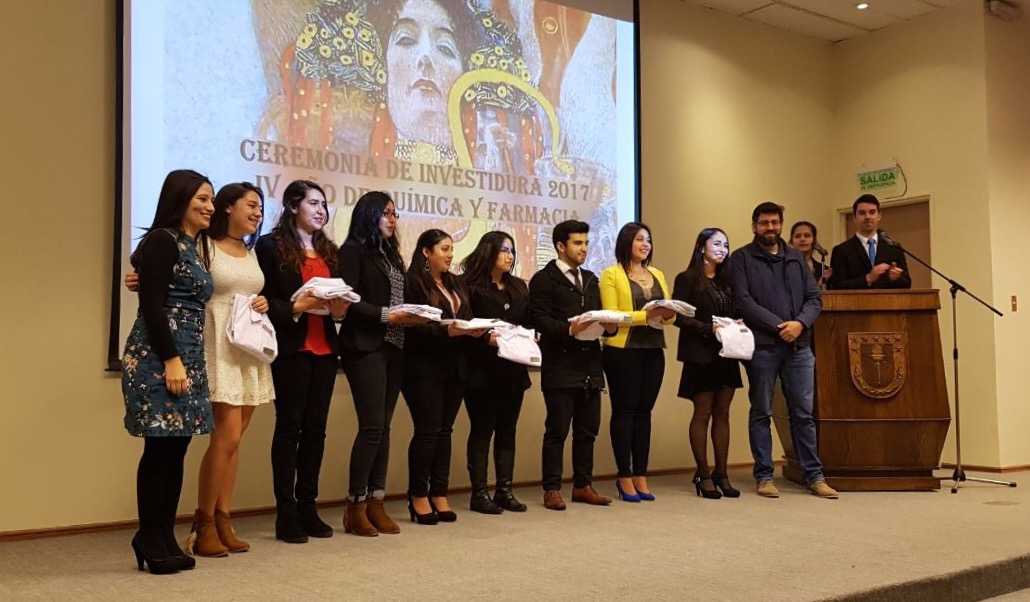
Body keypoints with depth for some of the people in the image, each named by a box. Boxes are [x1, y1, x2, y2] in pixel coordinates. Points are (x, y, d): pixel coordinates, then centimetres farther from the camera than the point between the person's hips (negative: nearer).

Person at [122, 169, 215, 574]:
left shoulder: (192, 248, 18)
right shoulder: (162, 240, -8)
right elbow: (151, 306, -15)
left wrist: (185, 361, 13)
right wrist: (171, 359, -19)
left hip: (186, 358, 9)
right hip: (158, 358, -9)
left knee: (176, 450, 8)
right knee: (160, 449, -5)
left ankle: (163, 538, 16)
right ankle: (151, 542, 6)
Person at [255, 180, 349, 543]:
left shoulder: (329, 250, 18)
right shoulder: (271, 245, -2)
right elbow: (263, 300, -8)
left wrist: (340, 308, -2)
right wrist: (296, 307, -21)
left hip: (325, 349, 6)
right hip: (291, 349, -6)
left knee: (316, 428, 8)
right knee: (289, 426, -1)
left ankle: (308, 508, 16)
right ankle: (286, 515, 5)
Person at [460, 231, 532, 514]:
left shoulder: (519, 287, 17)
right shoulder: (470, 286, -4)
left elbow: (529, 322, 17)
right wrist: (486, 338, -22)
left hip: (513, 371, 6)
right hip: (482, 371, -6)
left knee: (507, 430, 9)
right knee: (482, 430, -1)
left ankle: (505, 491, 15)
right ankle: (479, 493, 6)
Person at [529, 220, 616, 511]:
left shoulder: (590, 280, 20)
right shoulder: (543, 280, -2)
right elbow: (539, 320, -11)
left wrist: (609, 325, -4)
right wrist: (569, 329, -24)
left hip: (590, 366, 7)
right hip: (560, 367, -6)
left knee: (588, 430, 11)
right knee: (557, 430, -1)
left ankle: (583, 486, 21)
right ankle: (552, 489, 8)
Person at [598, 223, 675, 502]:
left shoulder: (657, 275, 17)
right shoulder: (611, 275, -1)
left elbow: (669, 313, 15)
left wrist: (668, 314, -9)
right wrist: (646, 315, -20)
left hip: (653, 351, 5)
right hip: (623, 351, -5)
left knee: (644, 411, 7)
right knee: (624, 411, 0)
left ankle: (641, 476, 12)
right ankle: (625, 477, 7)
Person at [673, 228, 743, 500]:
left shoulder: (727, 280, 14)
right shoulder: (687, 279, -4)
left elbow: (735, 313, 17)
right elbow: (679, 316, -11)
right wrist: (709, 328, -19)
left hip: (726, 355, 6)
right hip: (701, 355, -6)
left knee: (722, 414, 7)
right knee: (702, 414, 0)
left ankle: (721, 474, 13)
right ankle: (703, 475, 7)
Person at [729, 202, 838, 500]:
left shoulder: (796, 258, 16)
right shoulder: (741, 258, 3)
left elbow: (814, 298, 10)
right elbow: (743, 301, -8)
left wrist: (800, 323, -9)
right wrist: (778, 325, -14)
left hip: (798, 345, 4)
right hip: (762, 346, -3)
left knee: (804, 413, 5)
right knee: (761, 413, 4)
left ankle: (814, 475, 12)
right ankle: (764, 476, 12)